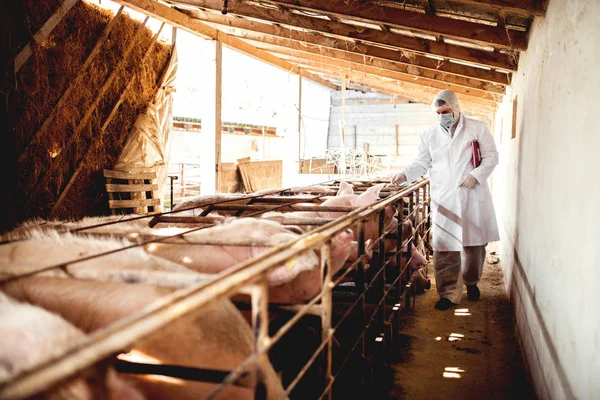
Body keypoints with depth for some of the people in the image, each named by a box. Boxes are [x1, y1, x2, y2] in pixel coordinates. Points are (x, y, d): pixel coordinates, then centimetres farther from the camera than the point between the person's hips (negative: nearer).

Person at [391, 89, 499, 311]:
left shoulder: (478, 128, 4)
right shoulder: (429, 135, 8)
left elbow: (491, 156, 3)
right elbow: (422, 163, 9)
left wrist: (476, 175, -13)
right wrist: (405, 175, -10)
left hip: (473, 196, 0)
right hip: (444, 199, 0)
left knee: (475, 243, 10)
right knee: (444, 246, -5)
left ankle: (471, 281, 34)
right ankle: (449, 293, 5)